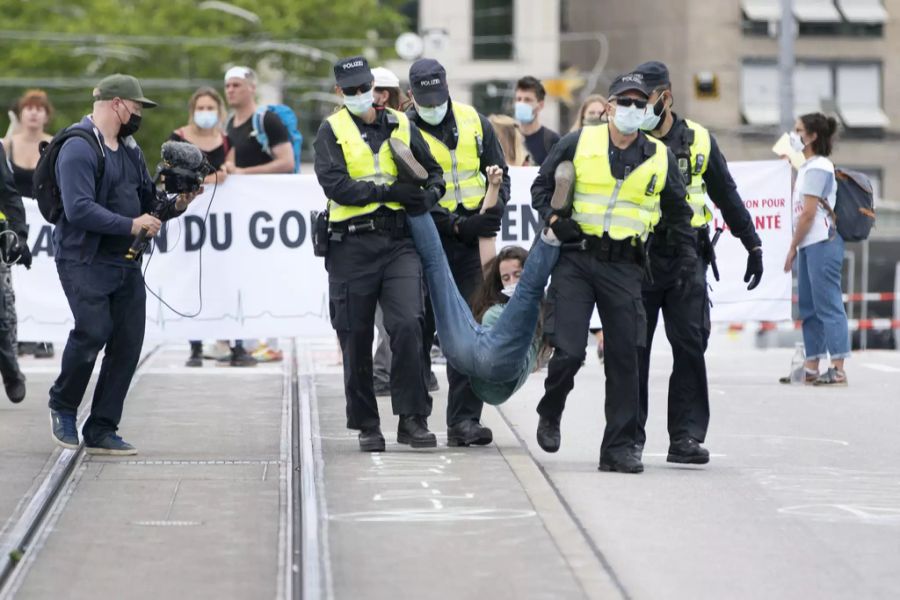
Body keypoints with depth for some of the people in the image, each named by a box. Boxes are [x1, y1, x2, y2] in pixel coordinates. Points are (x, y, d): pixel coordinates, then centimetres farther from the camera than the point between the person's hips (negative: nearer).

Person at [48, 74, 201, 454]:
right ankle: (63, 406, 7)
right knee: (93, 332, -20)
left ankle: (101, 431, 9)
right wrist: (131, 225, -22)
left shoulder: (129, 148, 16)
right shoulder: (79, 148, -12)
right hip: (84, 261, -8)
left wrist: (174, 205, 1)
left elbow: (147, 199, 21)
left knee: (127, 344, 2)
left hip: (125, 263, 8)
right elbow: (79, 209, -23)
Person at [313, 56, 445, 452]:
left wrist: (432, 191, -1)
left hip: (398, 241, 1)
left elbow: (432, 170, 22)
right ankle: (366, 425, 15)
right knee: (356, 338, 4)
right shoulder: (332, 131, 4)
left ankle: (412, 420, -9)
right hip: (352, 245, -1)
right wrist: (390, 191, -14)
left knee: (408, 326, -15)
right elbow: (335, 185, -9)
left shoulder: (401, 126, 12)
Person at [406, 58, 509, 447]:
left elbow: (499, 174, 14)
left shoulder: (474, 123, 7)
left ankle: (464, 419, 0)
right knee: (420, 328, 1)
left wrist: (494, 208, -6)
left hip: (473, 241, 3)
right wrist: (457, 224, -18)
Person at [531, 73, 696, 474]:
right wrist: (554, 219, -6)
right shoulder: (578, 143, 2)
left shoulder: (659, 157, 9)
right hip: (575, 259, -2)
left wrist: (687, 252, 14)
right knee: (569, 350, -10)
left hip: (623, 267, 2)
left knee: (623, 358, -1)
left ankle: (619, 447, 6)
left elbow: (677, 210, 22)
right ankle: (550, 414, 20)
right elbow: (542, 185, 10)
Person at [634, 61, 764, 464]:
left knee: (690, 347, -6)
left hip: (685, 260, 1)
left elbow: (726, 196, 15)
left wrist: (753, 245, 15)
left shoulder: (698, 141, 7)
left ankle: (686, 436, -5)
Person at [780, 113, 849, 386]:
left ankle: (838, 369, -13)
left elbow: (808, 213, -14)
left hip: (822, 242, -10)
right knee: (808, 307, 11)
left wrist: (792, 247, -11)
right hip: (809, 244, 10)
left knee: (828, 304, -11)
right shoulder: (807, 167, 19)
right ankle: (812, 368, 14)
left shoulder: (817, 168, -11)